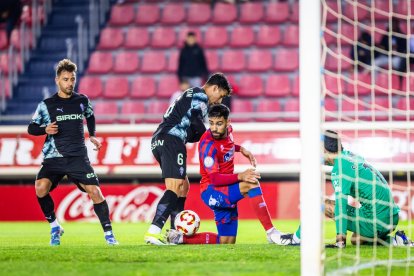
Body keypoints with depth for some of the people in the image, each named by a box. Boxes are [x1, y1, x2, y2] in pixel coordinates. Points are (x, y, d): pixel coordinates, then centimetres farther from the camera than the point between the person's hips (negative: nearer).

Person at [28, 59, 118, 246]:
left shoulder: (82, 101, 9)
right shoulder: (47, 104, 1)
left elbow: (90, 116, 31)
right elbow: (31, 128, 3)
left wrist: (92, 135, 22)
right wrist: (45, 129, -15)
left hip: (78, 157, 1)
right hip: (54, 158, -1)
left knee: (95, 191, -13)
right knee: (41, 188, -24)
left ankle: (108, 233, -2)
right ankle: (54, 227, -3)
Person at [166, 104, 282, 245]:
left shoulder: (228, 130, 1)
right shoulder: (208, 144, -23)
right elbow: (214, 179, -28)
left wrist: (241, 149, 10)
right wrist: (240, 176, -41)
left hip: (226, 193, 9)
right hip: (211, 192, -9)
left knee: (226, 243, 11)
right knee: (251, 184, -32)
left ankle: (181, 238, 19)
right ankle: (272, 233, -34)